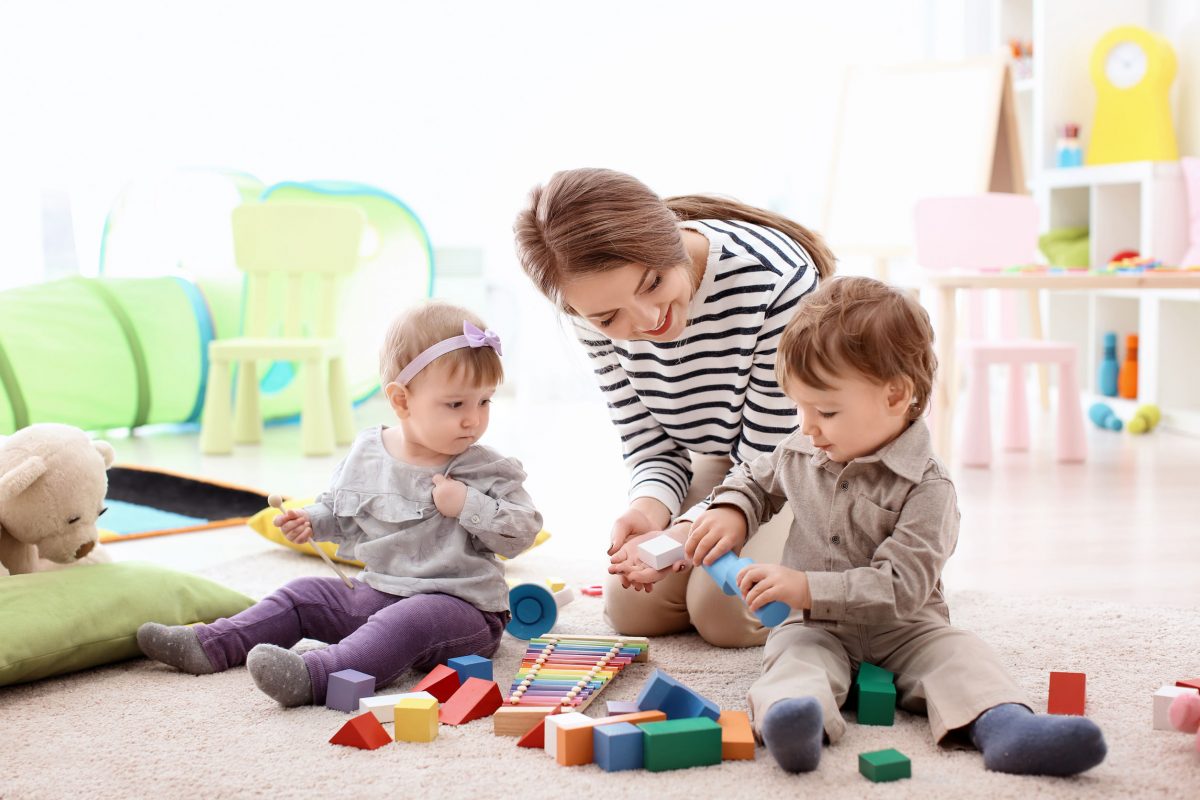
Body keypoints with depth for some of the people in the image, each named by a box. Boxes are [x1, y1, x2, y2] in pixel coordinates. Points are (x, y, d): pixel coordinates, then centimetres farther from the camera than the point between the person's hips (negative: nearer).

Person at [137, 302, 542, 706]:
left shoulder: (487, 471, -10)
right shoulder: (365, 453, 3)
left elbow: (522, 532, -13)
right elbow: (341, 512, 20)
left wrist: (468, 505, -24)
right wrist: (312, 521, 0)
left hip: (462, 608, -6)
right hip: (376, 593, 6)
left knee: (408, 621, -36)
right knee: (303, 595, 7)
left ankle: (313, 676, -51)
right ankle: (209, 646, 5)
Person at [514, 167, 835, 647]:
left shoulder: (776, 279, -36)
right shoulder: (599, 311, -19)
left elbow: (771, 463, -25)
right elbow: (651, 447, -9)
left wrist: (684, 537, -38)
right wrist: (648, 508, -31)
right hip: (720, 464, 5)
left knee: (727, 611, -21)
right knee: (632, 608, -6)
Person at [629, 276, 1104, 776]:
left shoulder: (925, 488, -15)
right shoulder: (799, 454, 5)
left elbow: (901, 587, -22)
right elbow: (755, 480, 28)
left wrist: (809, 588, -29)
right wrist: (732, 511, 4)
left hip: (902, 628, -2)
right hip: (814, 627, 2)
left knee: (957, 653, -28)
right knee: (794, 654, -30)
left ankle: (1002, 725, -53)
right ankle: (794, 714, -61)